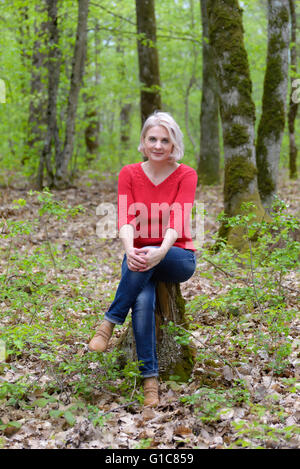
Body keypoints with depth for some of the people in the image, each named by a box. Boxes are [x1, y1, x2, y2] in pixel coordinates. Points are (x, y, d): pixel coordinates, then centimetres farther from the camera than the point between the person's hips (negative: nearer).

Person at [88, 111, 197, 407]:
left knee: (147, 259, -37)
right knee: (143, 300, -32)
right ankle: (150, 378, -26)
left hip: (178, 258, -1)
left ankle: (109, 323, -24)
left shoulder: (186, 175, -3)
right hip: (139, 257, 1)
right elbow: (125, 218, -12)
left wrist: (160, 252, -39)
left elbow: (179, 220, -18)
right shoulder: (129, 174, 3)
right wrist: (130, 250, -34)